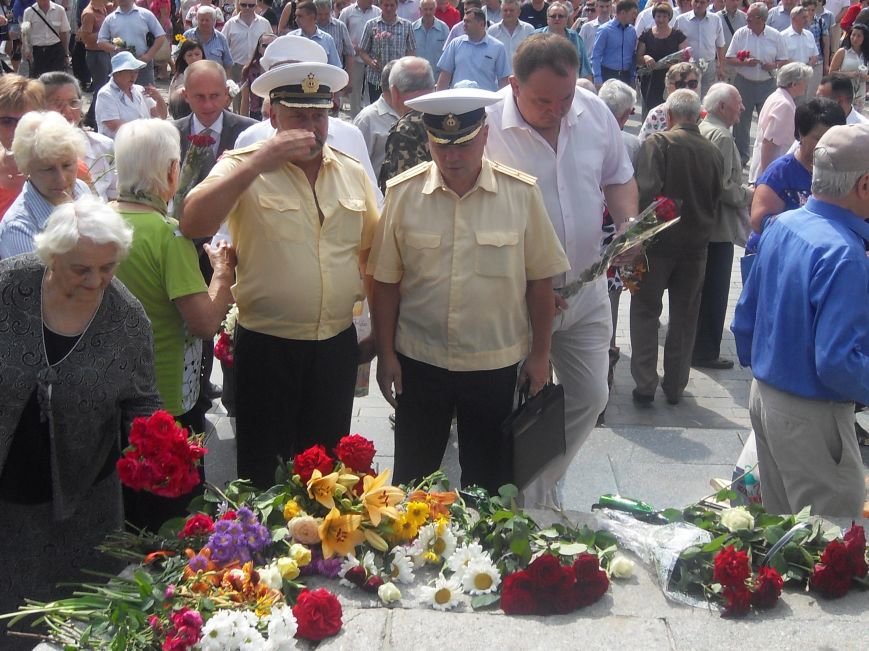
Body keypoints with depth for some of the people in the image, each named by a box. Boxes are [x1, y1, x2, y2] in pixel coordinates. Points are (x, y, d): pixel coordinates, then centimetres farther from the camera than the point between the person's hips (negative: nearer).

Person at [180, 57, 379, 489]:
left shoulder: (352, 173, 8)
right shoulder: (243, 169, -6)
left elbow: (371, 251, 15)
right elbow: (193, 224, -23)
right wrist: (259, 162, -26)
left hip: (337, 346, 4)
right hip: (267, 347, -4)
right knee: (262, 474, 8)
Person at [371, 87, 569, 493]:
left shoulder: (521, 194, -6)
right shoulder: (403, 193, -5)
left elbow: (540, 280, 0)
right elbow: (386, 281, 0)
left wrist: (540, 353, 2)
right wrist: (386, 354, 0)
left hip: (495, 363, 0)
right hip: (418, 360, 0)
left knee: (487, 478, 14)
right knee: (411, 477, 13)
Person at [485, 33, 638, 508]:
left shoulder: (595, 113, -5)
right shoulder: (487, 127, -21)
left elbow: (618, 179, 11)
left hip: (586, 288, 5)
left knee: (590, 397, 14)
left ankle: (544, 483, 36)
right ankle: (533, 503, 26)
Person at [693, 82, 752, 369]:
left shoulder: (702, 130, 9)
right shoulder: (722, 136, -20)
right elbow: (724, 187, -25)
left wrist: (742, 188, 15)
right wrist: (749, 194, -9)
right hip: (719, 226, -9)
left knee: (702, 290, 19)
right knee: (714, 294, 1)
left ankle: (696, 347, 30)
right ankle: (705, 353, 9)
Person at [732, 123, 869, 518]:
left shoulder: (782, 226, 2)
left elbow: (746, 316, 12)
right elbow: (837, 364, -27)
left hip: (763, 396, 9)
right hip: (810, 417, -9)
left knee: (777, 523, 21)